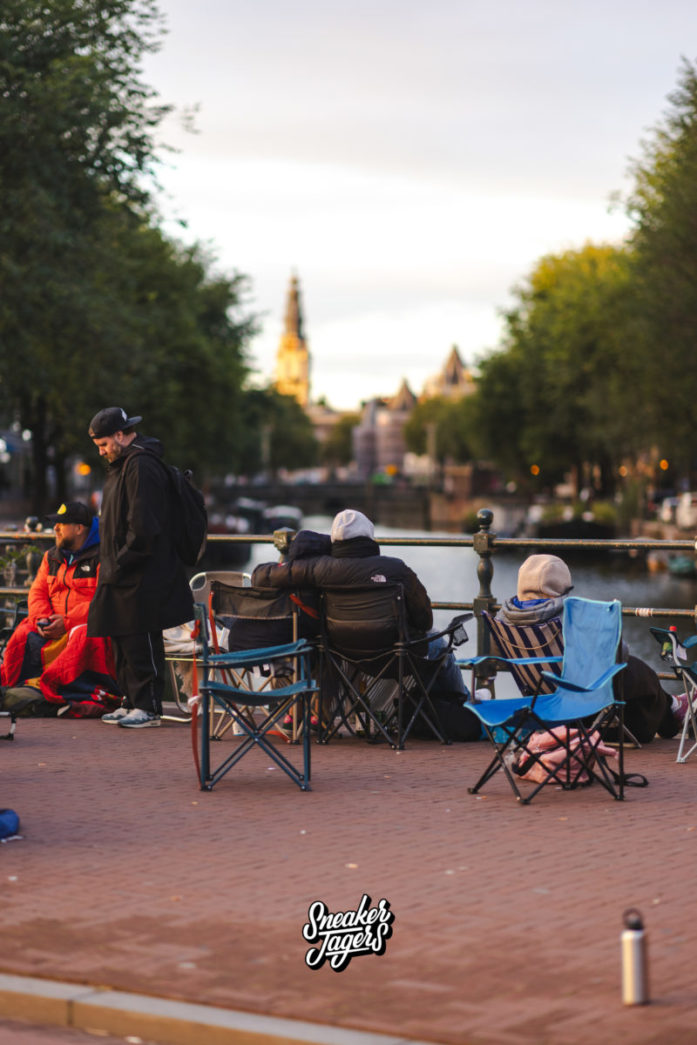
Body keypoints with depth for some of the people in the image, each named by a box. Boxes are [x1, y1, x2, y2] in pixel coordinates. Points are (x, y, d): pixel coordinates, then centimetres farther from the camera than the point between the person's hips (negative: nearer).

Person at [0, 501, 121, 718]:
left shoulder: (102, 556, -6)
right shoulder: (52, 557, 18)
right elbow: (37, 592, 15)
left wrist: (67, 622, -20)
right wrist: (41, 618, -8)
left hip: (89, 624, -6)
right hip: (53, 625, 6)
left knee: (83, 638, -37)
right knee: (23, 635, -21)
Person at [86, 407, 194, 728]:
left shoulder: (142, 467, -16)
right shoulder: (123, 465, 18)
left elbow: (143, 528, -22)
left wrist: (120, 565, -18)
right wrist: (110, 564, 17)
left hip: (142, 580, -11)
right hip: (122, 578, 11)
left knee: (141, 644, -5)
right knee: (123, 642, 13)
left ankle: (149, 707, 1)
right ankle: (132, 701, 21)